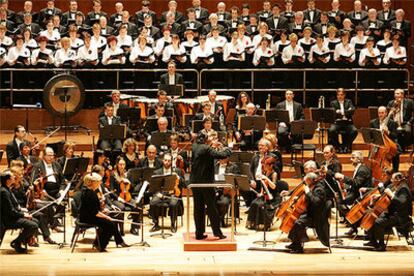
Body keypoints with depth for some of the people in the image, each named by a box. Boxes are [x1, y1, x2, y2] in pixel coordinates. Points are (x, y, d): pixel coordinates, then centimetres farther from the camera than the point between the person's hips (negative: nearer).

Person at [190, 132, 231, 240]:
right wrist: (227, 149, -5)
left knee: (198, 208, 10)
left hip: (195, 182, 6)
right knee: (211, 207, 2)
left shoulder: (194, 147, 3)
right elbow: (222, 155, -25)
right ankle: (217, 232, 6)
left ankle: (199, 233, 11)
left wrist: (211, 146, 14)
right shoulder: (207, 149, -18)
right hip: (206, 181, -6)